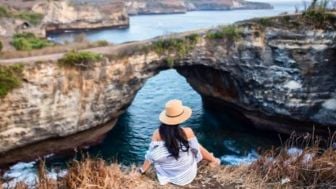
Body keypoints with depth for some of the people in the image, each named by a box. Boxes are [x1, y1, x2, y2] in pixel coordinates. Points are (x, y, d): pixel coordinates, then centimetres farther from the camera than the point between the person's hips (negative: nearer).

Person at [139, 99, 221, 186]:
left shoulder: (157, 134, -19)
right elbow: (197, 149, -6)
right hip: (187, 174, -1)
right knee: (198, 147, 20)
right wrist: (213, 159, 14)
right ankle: (212, 161, 41)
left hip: (167, 175, 1)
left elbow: (152, 155, -11)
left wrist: (142, 170, 7)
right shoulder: (187, 132, -22)